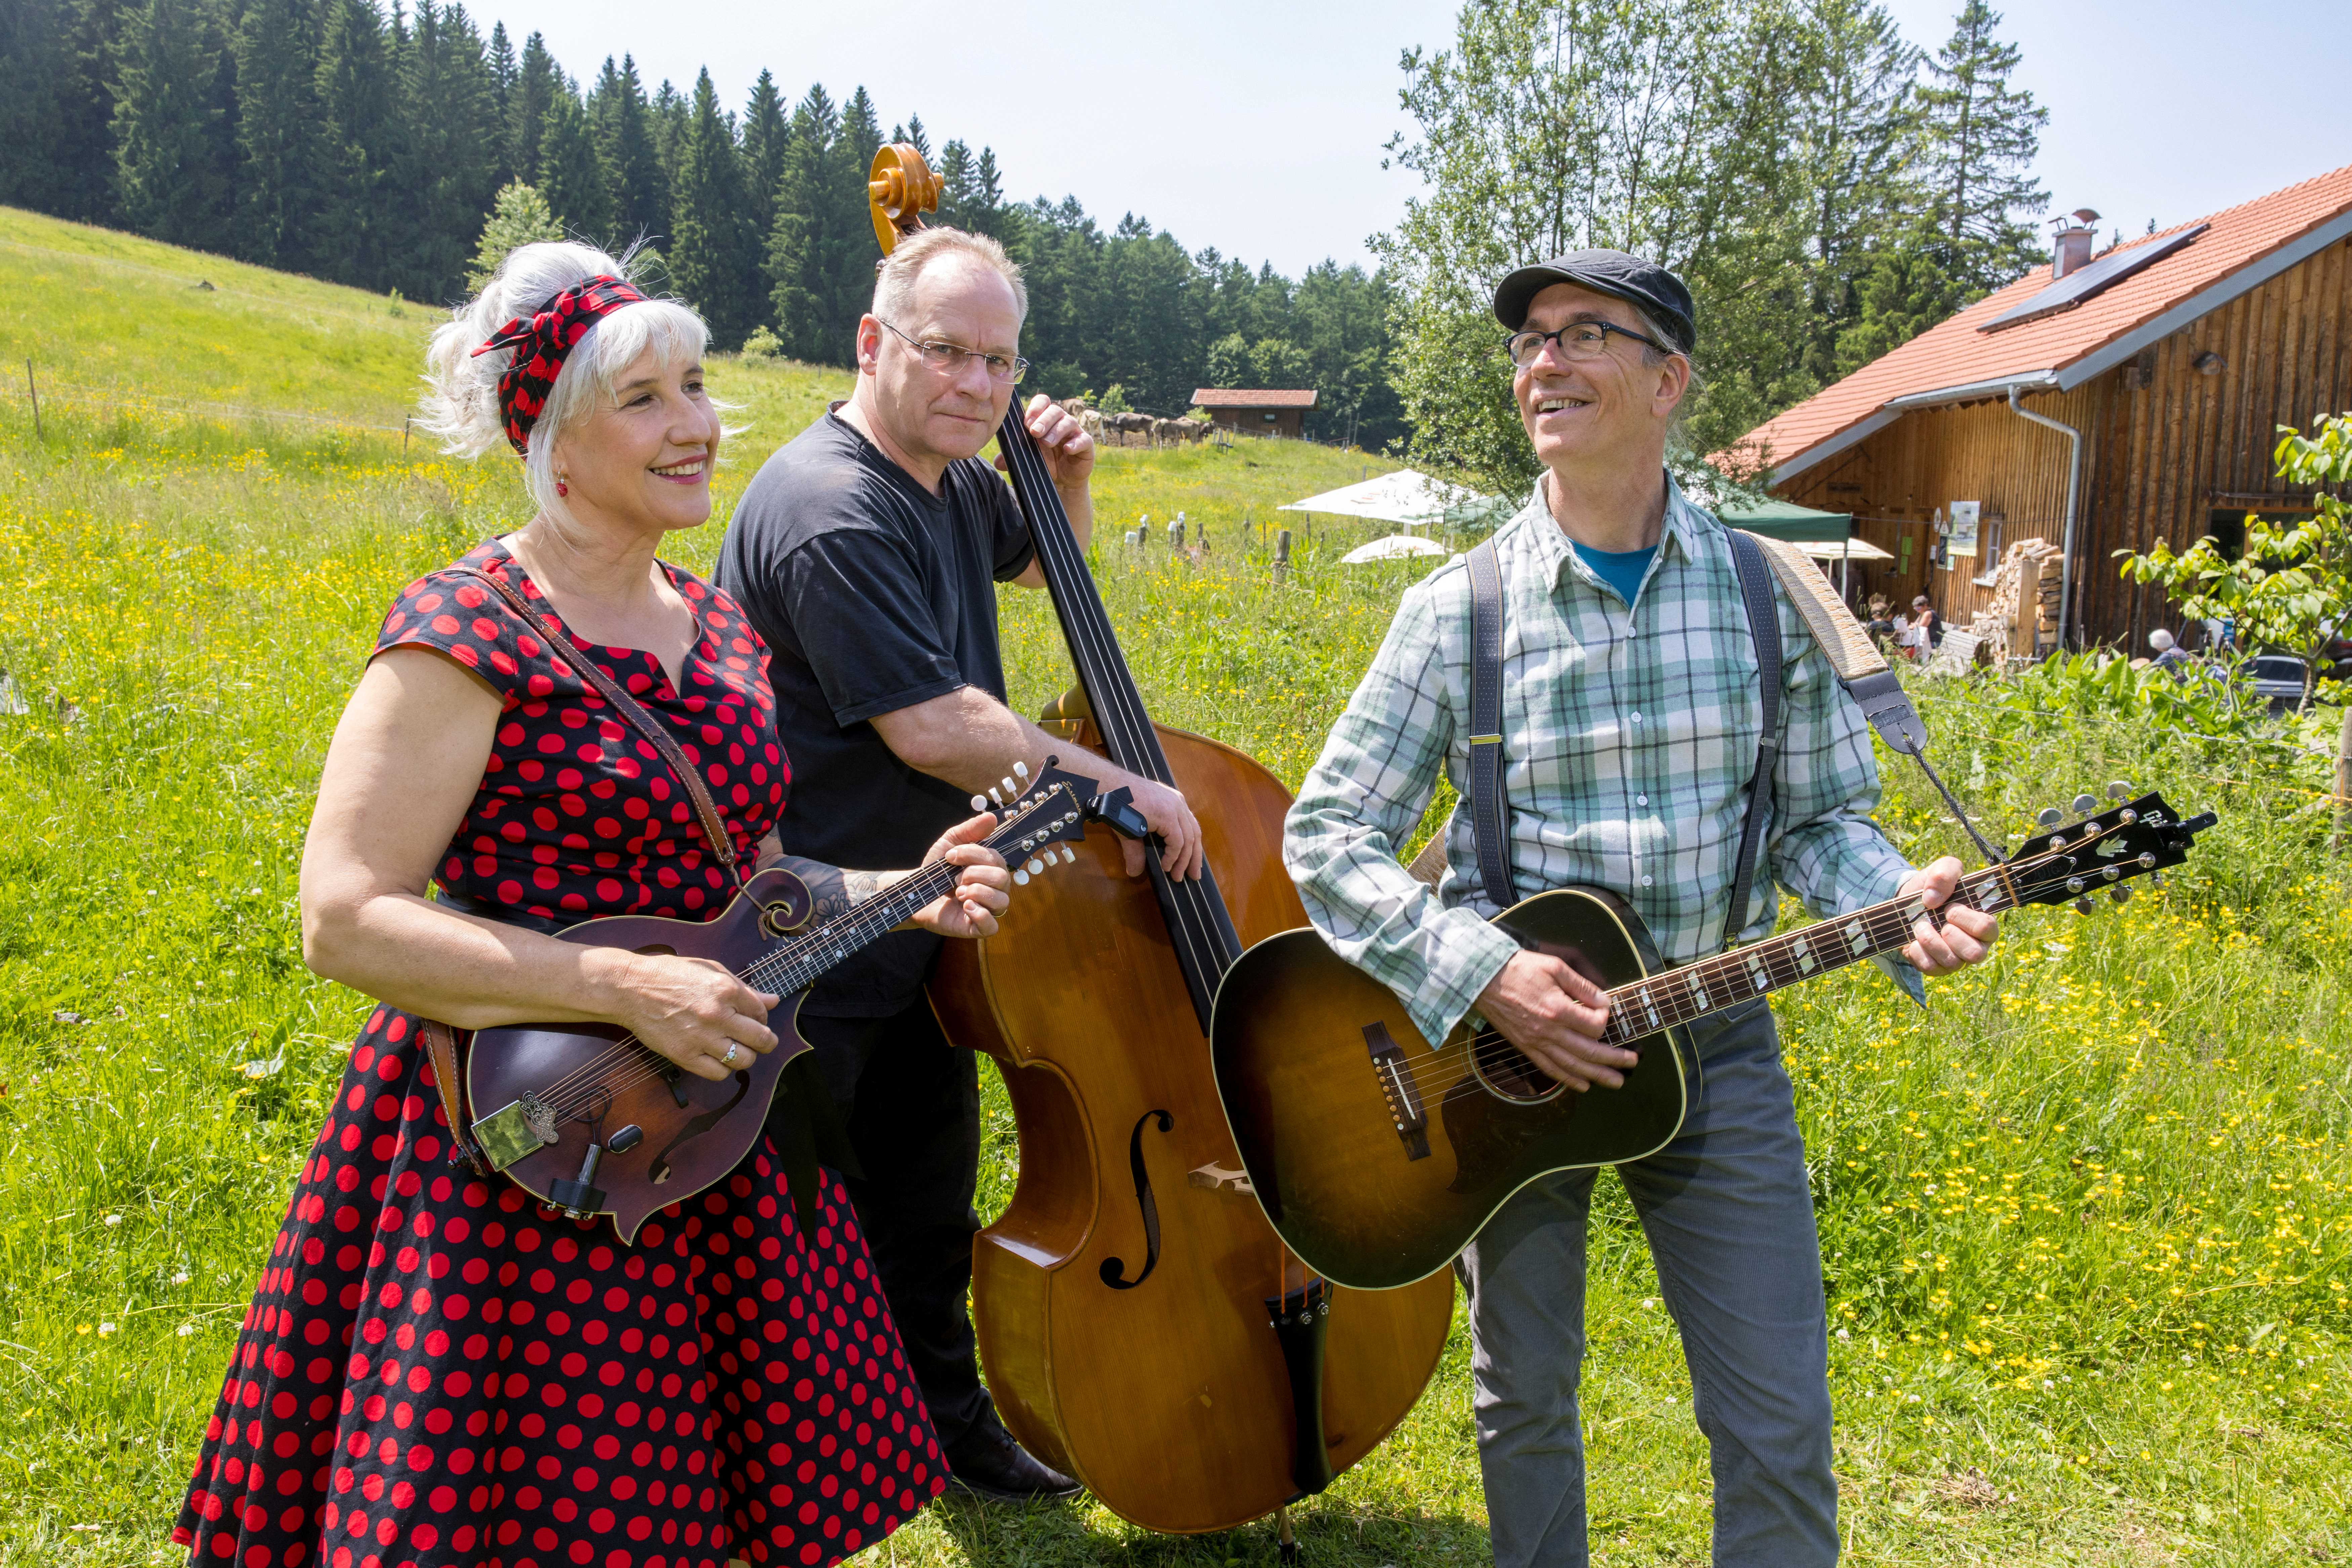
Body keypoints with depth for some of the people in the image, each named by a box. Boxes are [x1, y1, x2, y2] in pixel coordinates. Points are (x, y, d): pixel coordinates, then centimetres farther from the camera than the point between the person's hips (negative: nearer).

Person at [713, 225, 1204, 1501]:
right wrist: (1120, 786, -20)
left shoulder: (953, 480, 5)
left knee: (930, 1201, 23)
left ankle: (945, 1420, 42)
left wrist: (1066, 484, 4)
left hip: (917, 925, 9)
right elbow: (932, 728, -29)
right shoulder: (833, 510, -24)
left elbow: (1042, 563, 27)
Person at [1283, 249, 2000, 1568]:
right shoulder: (1458, 610, -7)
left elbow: (1820, 816, 6)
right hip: (1500, 1048, -1)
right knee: (1525, 1398, 15)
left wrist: (1900, 897, -17)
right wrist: (1485, 974, -20)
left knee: (1781, 1431, 5)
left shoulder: (1770, 597, -2)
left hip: (1711, 1043, 1)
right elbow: (1327, 837, -7)